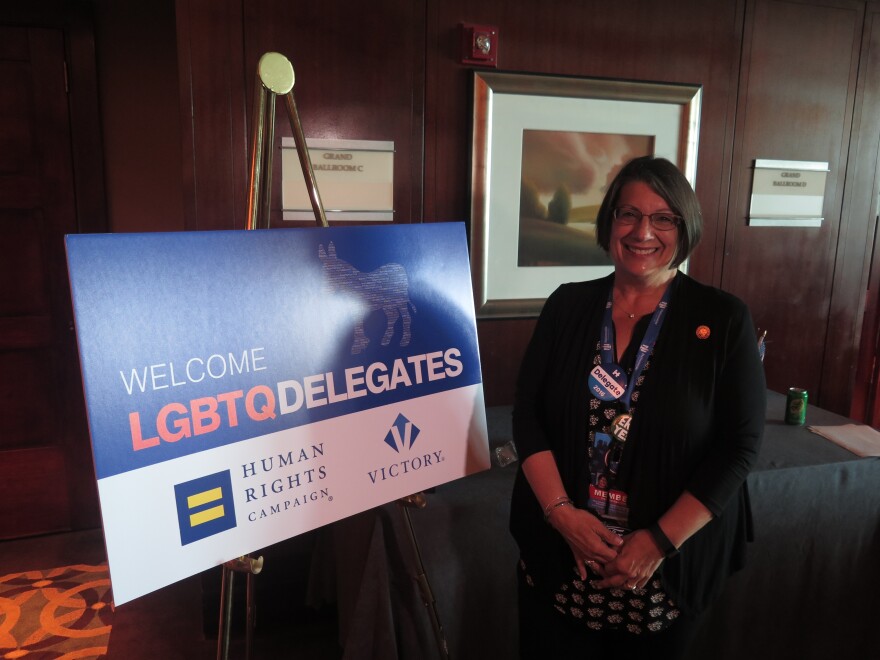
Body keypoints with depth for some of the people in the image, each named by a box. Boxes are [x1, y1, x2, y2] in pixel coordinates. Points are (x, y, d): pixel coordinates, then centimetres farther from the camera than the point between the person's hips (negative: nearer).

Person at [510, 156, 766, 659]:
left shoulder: (724, 319, -5)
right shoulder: (568, 305, 0)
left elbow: (740, 444, -8)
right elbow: (528, 415, -1)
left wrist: (658, 541, -14)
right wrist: (563, 514, -13)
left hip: (670, 564, -1)